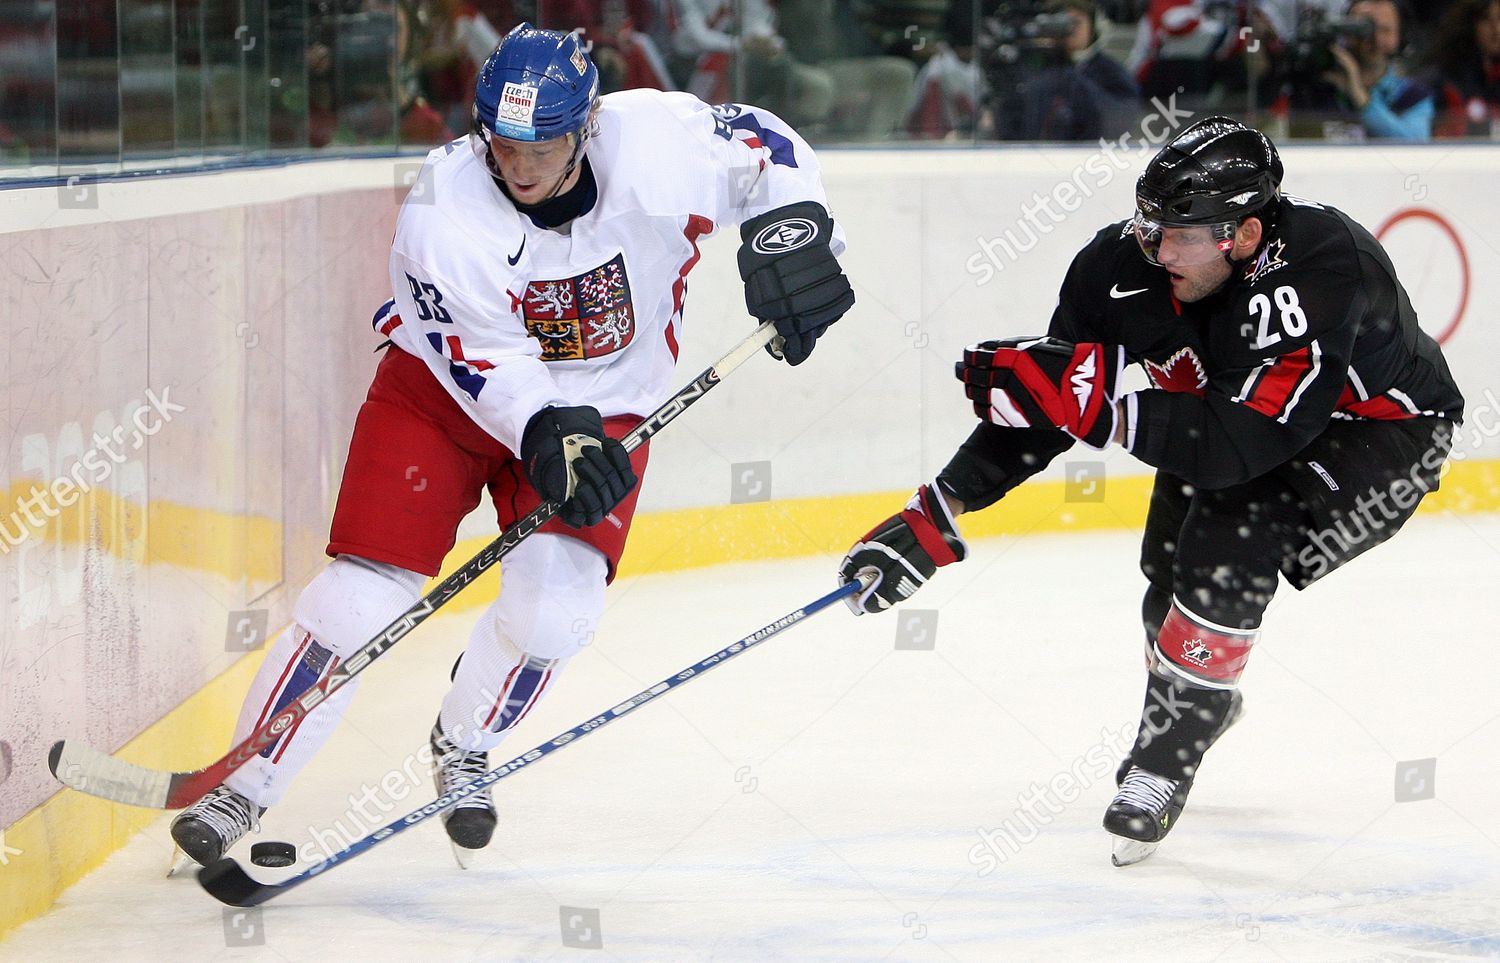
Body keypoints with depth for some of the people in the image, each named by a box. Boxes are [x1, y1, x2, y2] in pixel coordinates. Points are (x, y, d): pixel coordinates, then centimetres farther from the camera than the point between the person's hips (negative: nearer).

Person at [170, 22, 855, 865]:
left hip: (604, 400, 2)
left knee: (554, 601, -17)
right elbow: (479, 359, -26)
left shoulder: (656, 143, -25)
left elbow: (762, 145, -7)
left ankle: (462, 749, 13)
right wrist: (545, 431, -41)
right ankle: (244, 785, -1)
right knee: (364, 590, -11)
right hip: (448, 385, -2)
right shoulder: (444, 208, -28)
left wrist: (791, 229, -22)